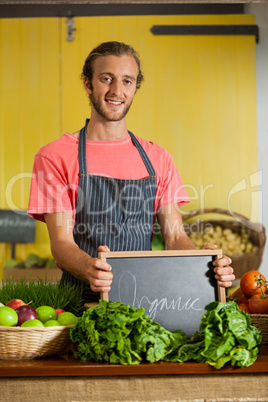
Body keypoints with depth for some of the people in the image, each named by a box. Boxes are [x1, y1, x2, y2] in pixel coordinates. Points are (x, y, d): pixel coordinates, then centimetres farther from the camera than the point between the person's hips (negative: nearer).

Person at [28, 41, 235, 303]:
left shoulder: (157, 158, 14)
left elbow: (175, 236, 8)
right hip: (83, 301, -3)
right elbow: (61, 242, -6)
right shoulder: (55, 156, 3)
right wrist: (89, 269, -29)